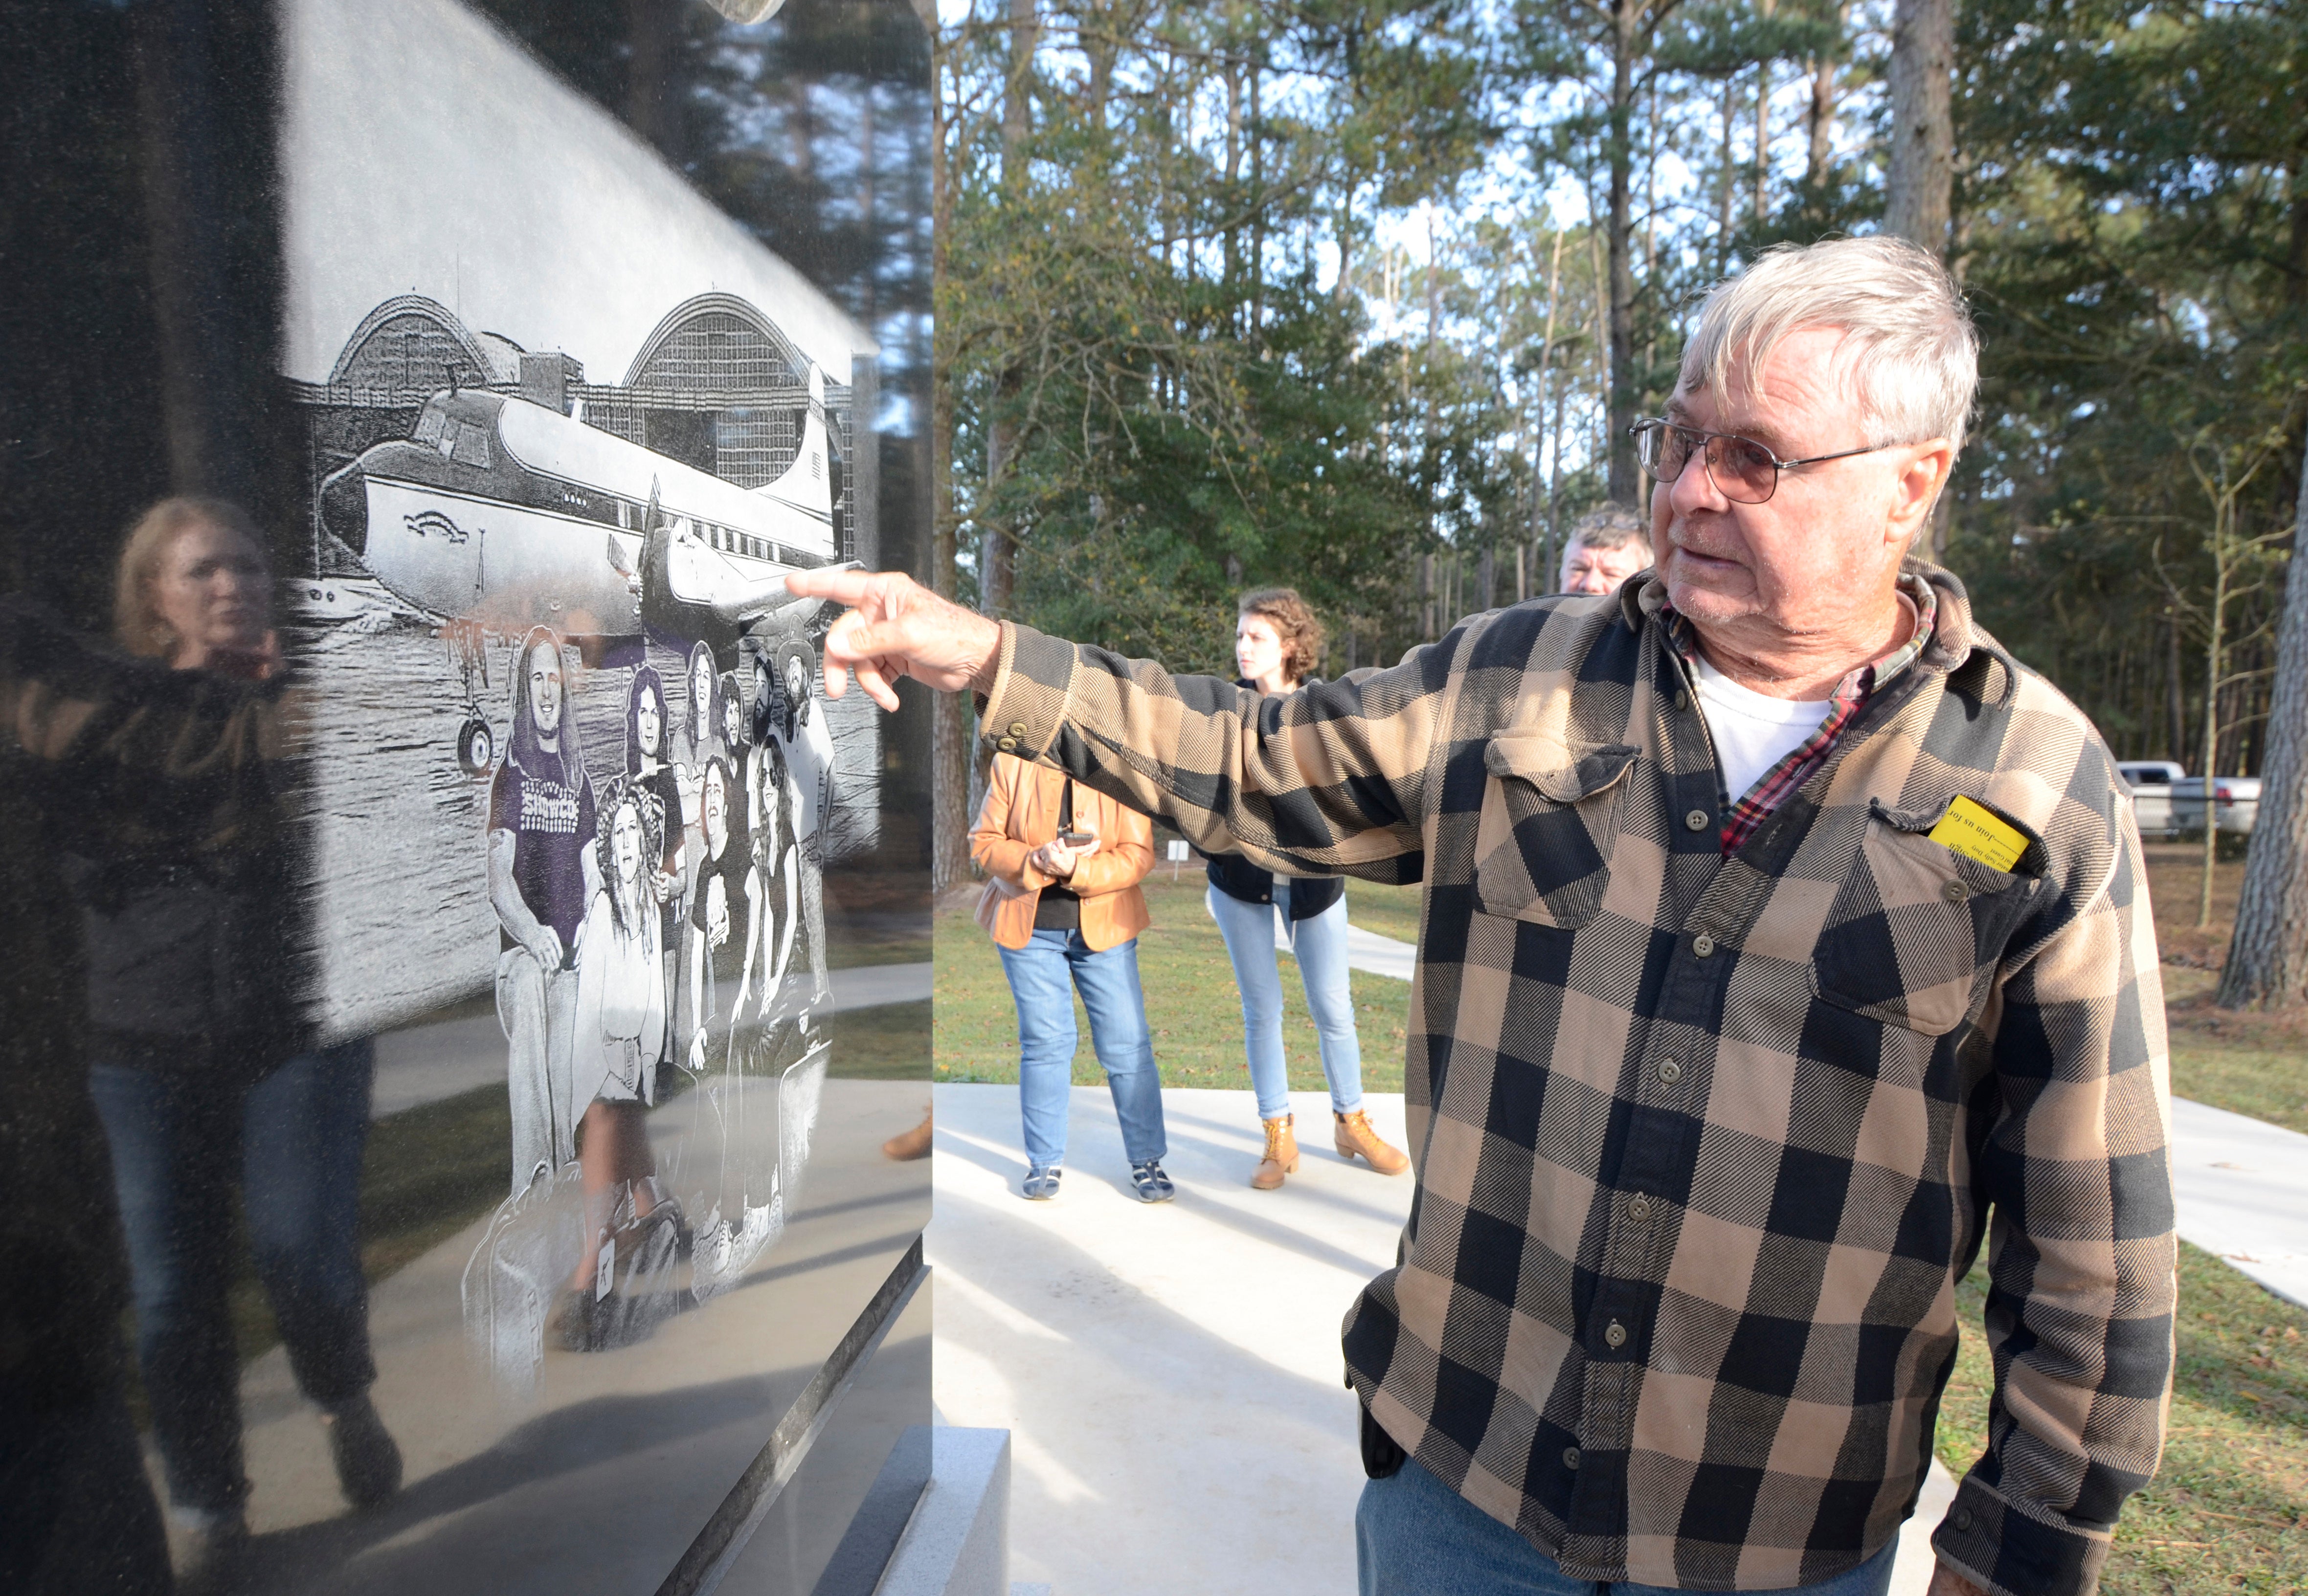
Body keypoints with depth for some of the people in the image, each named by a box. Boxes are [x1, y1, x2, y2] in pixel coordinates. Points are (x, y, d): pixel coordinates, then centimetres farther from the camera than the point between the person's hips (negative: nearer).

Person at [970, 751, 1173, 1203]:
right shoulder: (1012, 763, -1)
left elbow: (1139, 855, -9)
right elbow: (983, 843, -2)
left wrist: (1077, 869, -25)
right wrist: (1037, 861, -20)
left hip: (1104, 927, -1)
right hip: (1028, 928, 1)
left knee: (1127, 1044, 0)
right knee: (1044, 1042, 5)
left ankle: (1147, 1161, 13)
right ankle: (1045, 1162, 19)